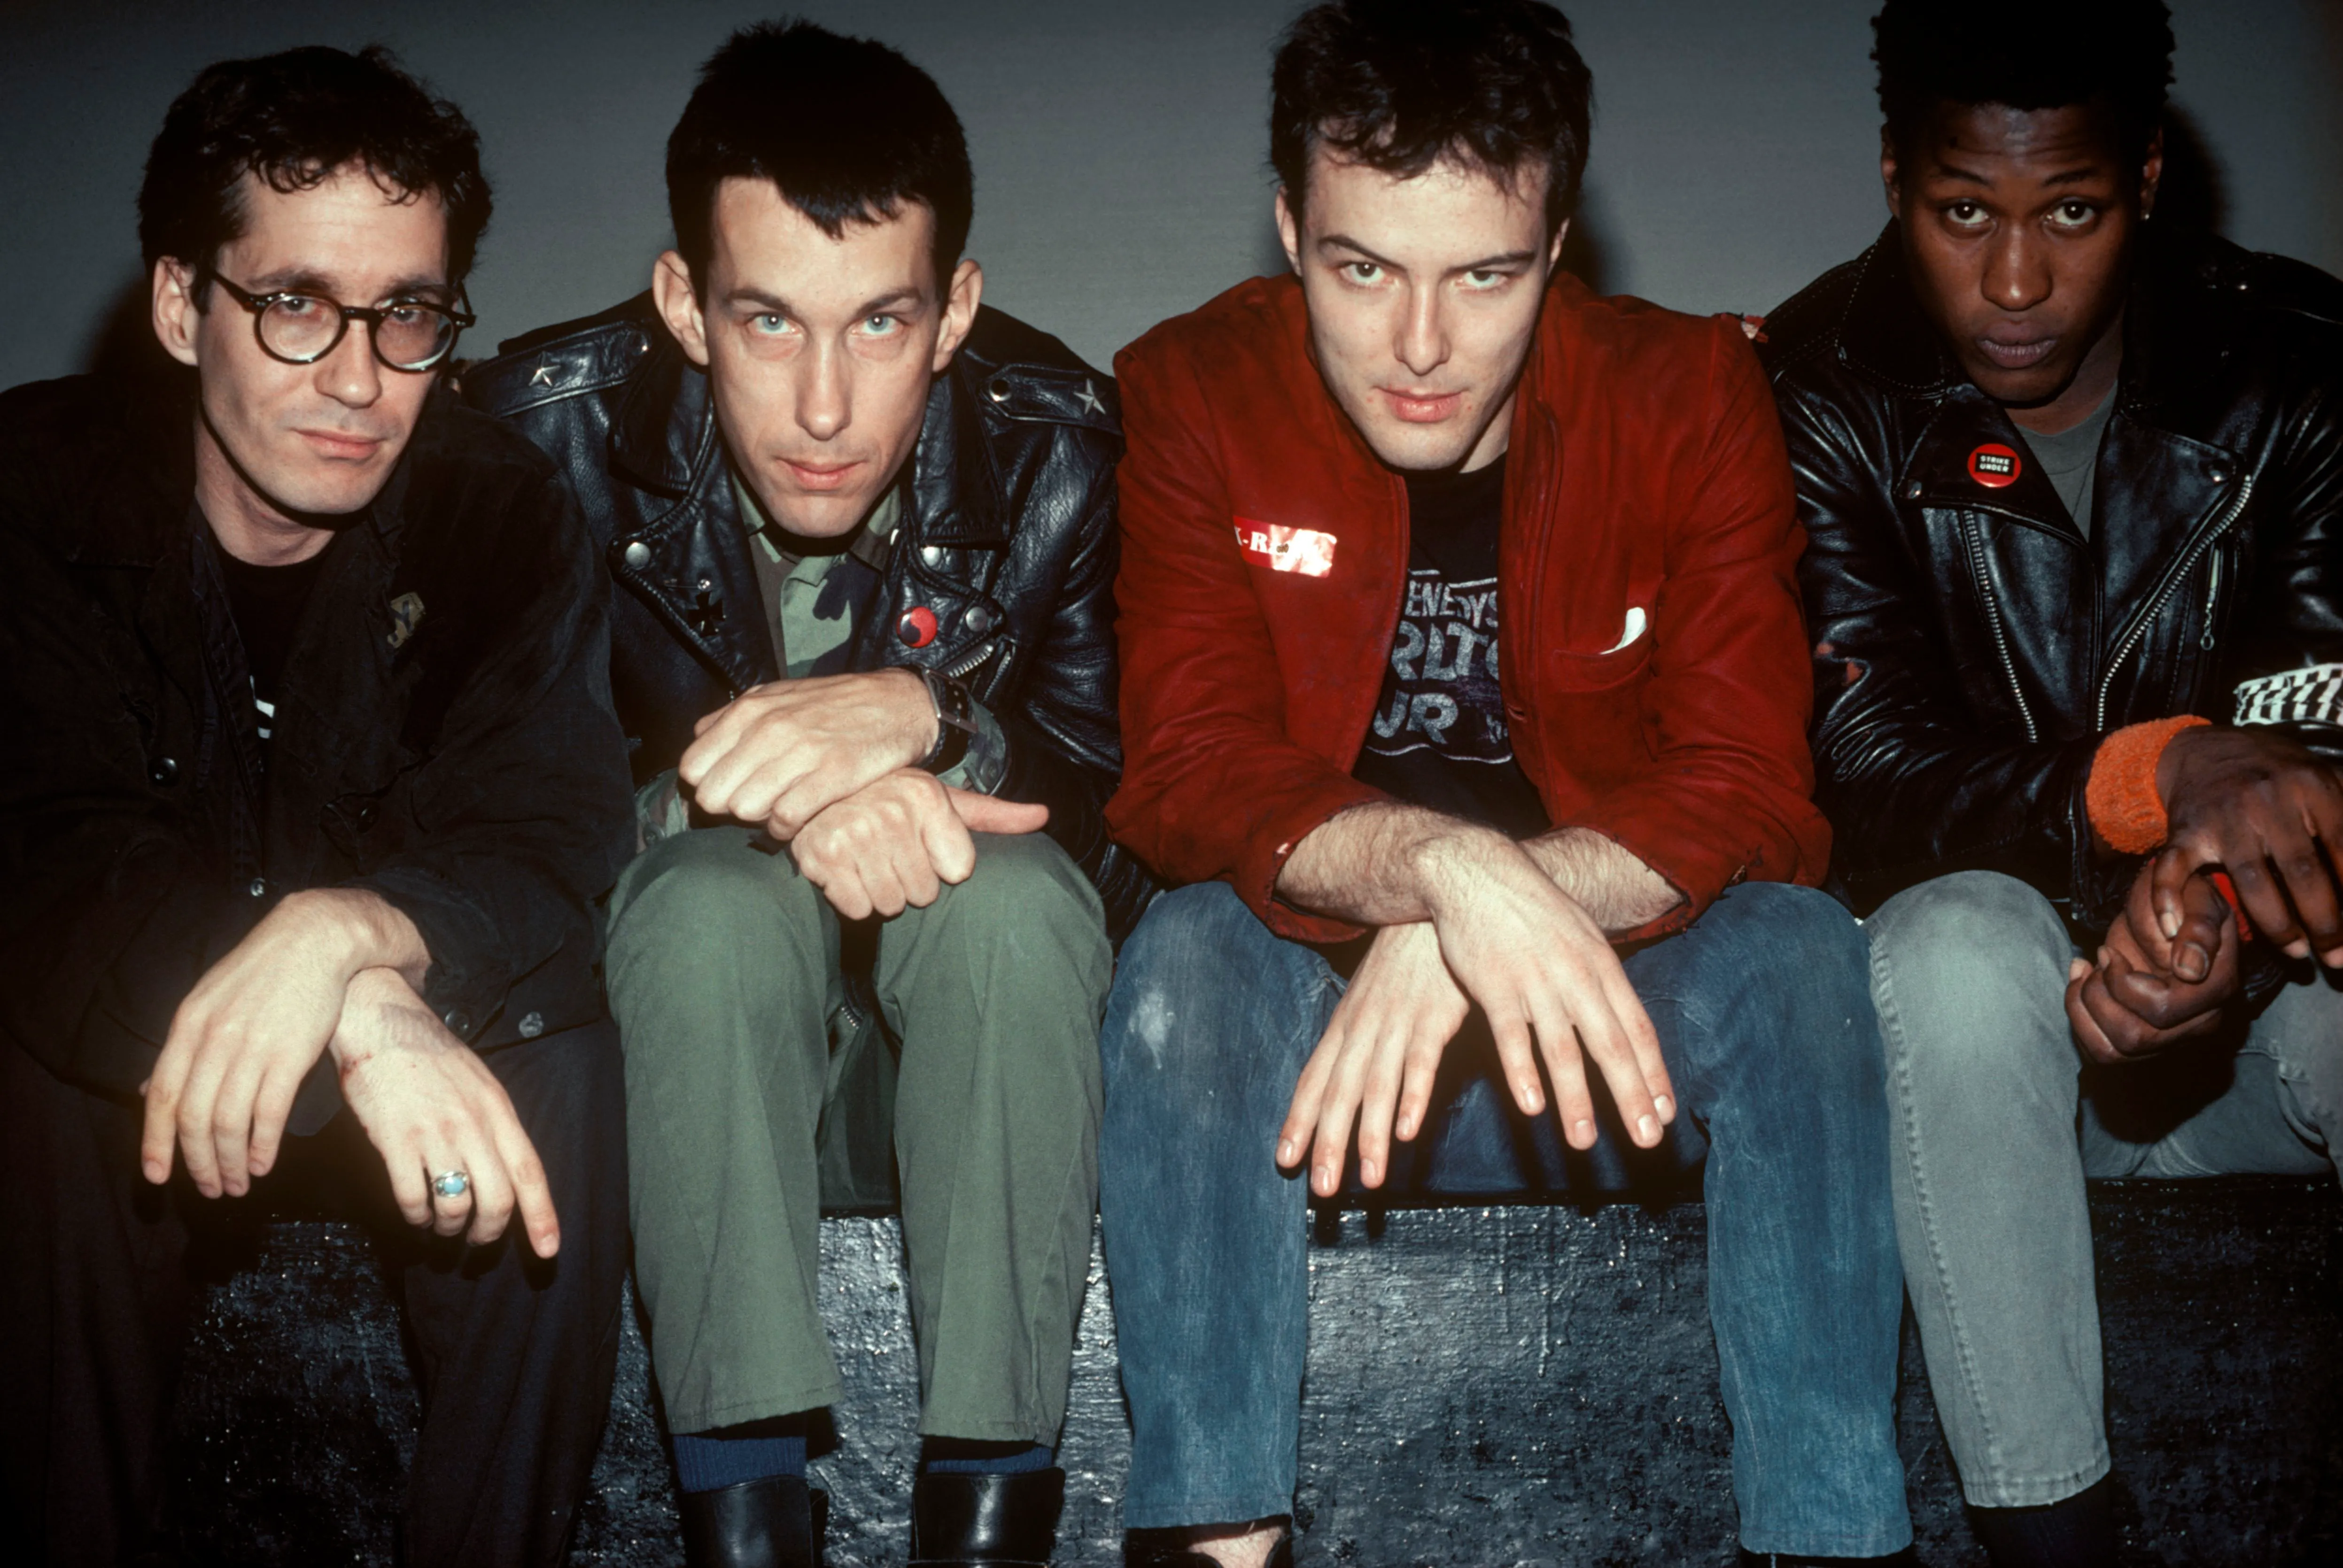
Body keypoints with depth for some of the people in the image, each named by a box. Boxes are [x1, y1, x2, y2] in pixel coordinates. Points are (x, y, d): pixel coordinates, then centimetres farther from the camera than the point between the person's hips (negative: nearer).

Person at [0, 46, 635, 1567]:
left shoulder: (503, 509, -11)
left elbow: (550, 837, -22)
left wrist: (352, 933, -47)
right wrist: (368, 1027, -47)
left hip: (424, 1033, 1)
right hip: (125, 1056, -1)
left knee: (562, 1067, -28)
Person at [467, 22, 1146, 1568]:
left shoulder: (1052, 441, -14)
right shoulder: (557, 428, -15)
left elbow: (1132, 770, -17)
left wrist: (917, 718, -38)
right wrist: (777, 794, -33)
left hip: (978, 1030, 1)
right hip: (682, 1025, 0)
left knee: (1012, 900, -32)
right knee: (715, 899, -33)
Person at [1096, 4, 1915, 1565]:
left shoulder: (1691, 395, -9)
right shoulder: (1194, 396, -10)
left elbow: (1754, 794, -16)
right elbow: (1189, 778, -21)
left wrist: (1523, 904, -35)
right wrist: (1442, 868, -40)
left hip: (1615, 1016, 1)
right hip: (1315, 999, 0)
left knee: (1799, 954, -28)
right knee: (1190, 949, -31)